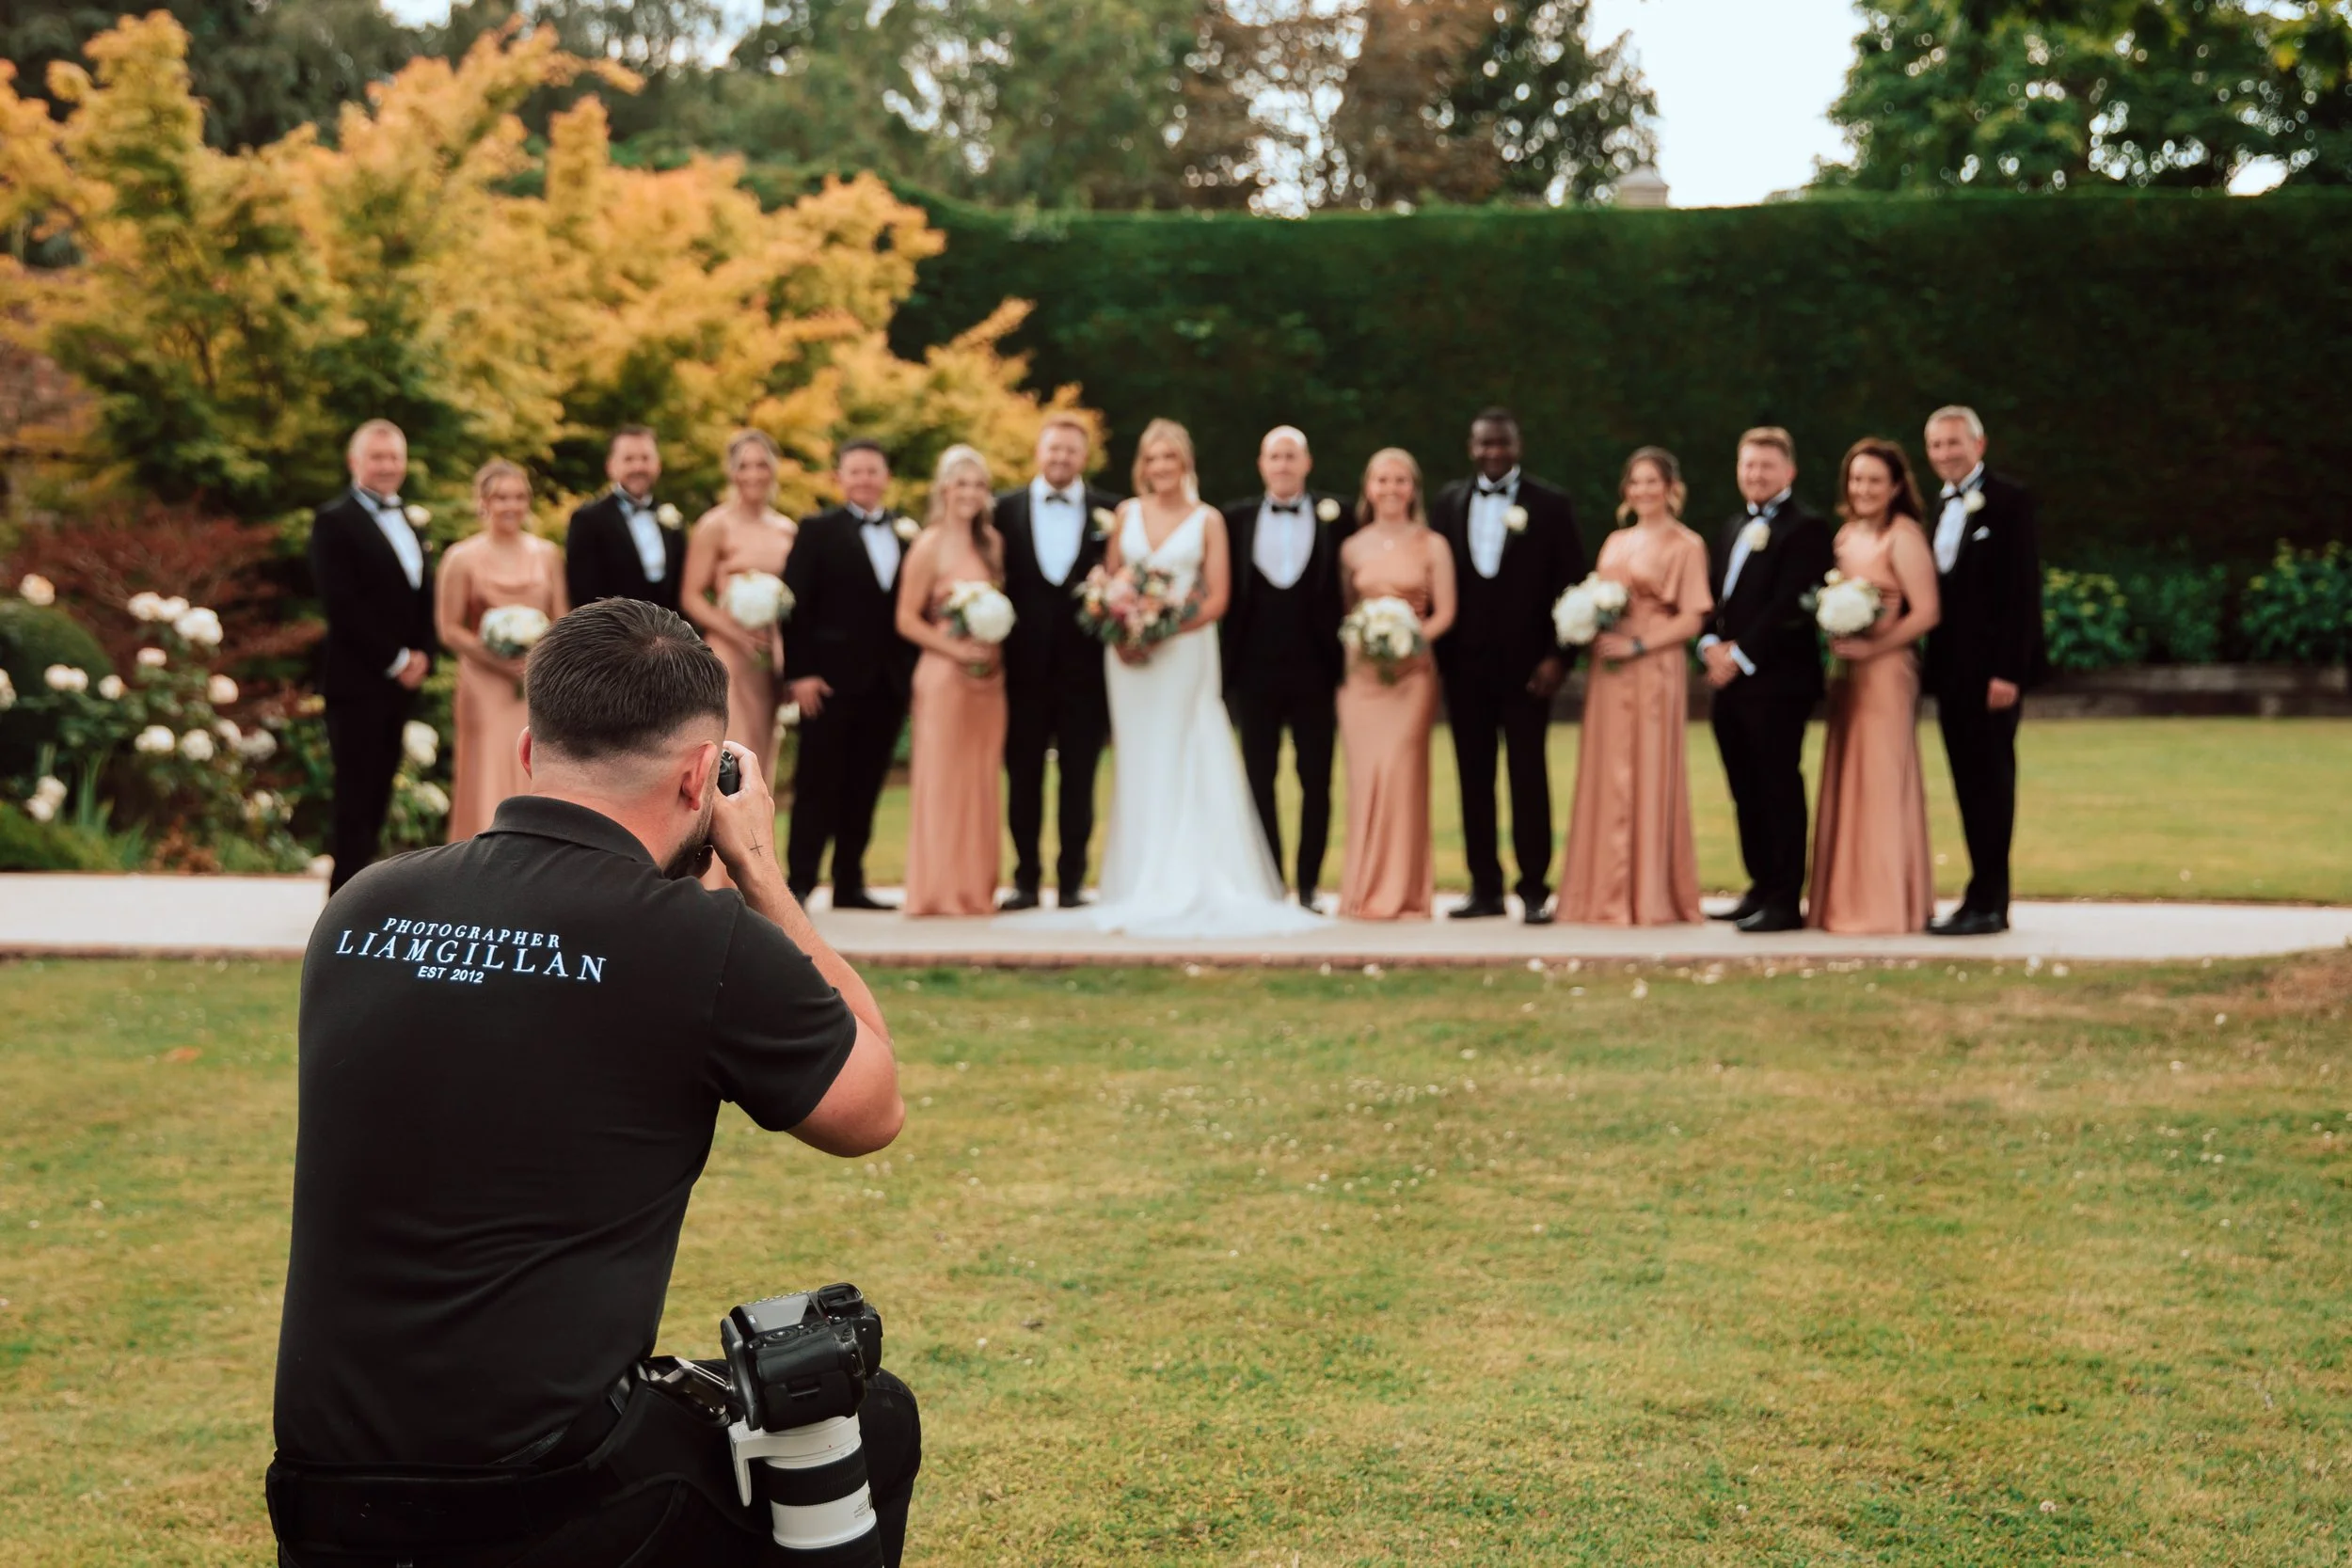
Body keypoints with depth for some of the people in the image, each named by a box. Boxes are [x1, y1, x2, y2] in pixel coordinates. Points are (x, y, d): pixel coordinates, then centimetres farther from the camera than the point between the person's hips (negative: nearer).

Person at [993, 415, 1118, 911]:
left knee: (1079, 779, 5)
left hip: (1084, 665, 0)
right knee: (1023, 777, 6)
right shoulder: (1006, 508, 5)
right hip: (1024, 665, 1)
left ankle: (1072, 880, 12)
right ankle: (1026, 879, 14)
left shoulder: (1112, 512, 4)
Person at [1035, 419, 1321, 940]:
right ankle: (1141, 885, 6)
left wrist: (1165, 632, -15)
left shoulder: (1207, 520, 1)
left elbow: (1217, 598, -4)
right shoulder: (1127, 514, 9)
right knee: (1138, 765, 3)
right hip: (1129, 654, 3)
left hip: (1184, 649, -3)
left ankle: (1186, 886, -1)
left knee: (1182, 765, -3)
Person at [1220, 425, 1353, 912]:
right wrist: (1225, 665, -2)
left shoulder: (1337, 517, 3)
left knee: (1316, 780, 2)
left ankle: (1308, 885, 10)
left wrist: (1347, 664, -6)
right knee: (1259, 780, 4)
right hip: (1255, 671, 1)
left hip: (1315, 671, -1)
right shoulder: (1236, 519, 7)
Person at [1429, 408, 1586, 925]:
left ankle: (1534, 889, 2)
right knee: (1473, 775, 5)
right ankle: (1485, 888, 11)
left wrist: (1558, 656, -9)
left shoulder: (1549, 505, 1)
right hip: (1466, 663, 3)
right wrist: (1437, 653, 2)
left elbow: (1570, 585, -1)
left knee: (1529, 775, -1)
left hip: (1526, 663, -3)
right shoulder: (1449, 502, 11)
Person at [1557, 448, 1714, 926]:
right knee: (1605, 779, 4)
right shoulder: (1615, 542, 18)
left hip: (1653, 672, -6)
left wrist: (1636, 645, -16)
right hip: (1607, 675, 6)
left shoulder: (1686, 545, 0)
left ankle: (1652, 899, -1)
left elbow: (1693, 619, -7)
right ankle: (1608, 895, 9)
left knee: (1650, 778, -5)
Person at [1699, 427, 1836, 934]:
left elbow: (1789, 605, -15)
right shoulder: (1733, 528, 20)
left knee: (1779, 791, -5)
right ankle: (1762, 887, 20)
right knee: (1746, 792, 12)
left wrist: (1741, 656, -15)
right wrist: (1711, 643, -1)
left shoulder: (1804, 529, -7)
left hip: (1777, 682, -8)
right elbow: (1714, 594, 18)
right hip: (1730, 682, 8)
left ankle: (1786, 901, -2)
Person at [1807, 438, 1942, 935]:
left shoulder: (1903, 536, -8)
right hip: (1846, 670, 8)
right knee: (1845, 782, 8)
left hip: (1886, 670, -8)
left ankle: (1886, 905, -1)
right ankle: (1845, 899, 14)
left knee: (1881, 782, -5)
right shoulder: (1847, 534, 14)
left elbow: (1926, 613, -14)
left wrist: (1872, 648, -19)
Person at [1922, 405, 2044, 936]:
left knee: (1989, 783, -6)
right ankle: (1986, 899, 12)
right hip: (1952, 671, 8)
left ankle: (1987, 903, -4)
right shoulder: (1944, 509, 18)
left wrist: (2008, 671, -19)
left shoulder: (2009, 500, -6)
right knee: (1970, 786, 8)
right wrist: (1935, 667, 8)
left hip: (1991, 669, -8)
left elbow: (2023, 589, -13)